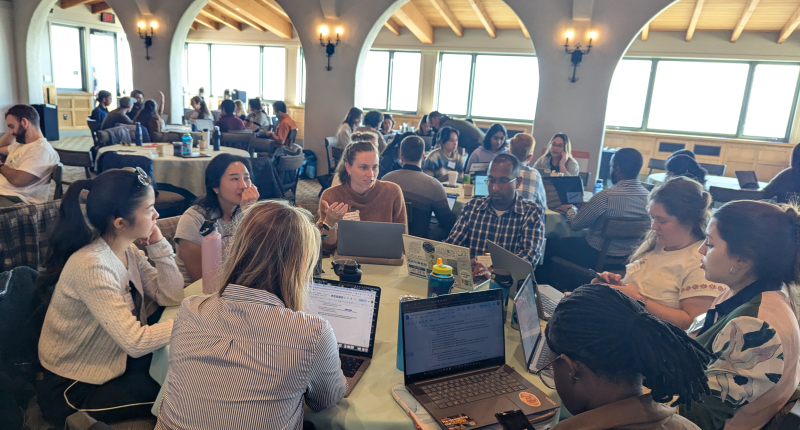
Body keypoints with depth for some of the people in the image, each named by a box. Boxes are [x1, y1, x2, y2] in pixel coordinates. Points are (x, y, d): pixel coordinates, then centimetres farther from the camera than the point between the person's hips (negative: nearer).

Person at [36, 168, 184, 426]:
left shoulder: (127, 251, -5)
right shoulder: (92, 266, -31)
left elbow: (172, 297, -8)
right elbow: (136, 342, -33)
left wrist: (158, 245, -15)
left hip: (114, 360, 7)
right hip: (74, 391, -7)